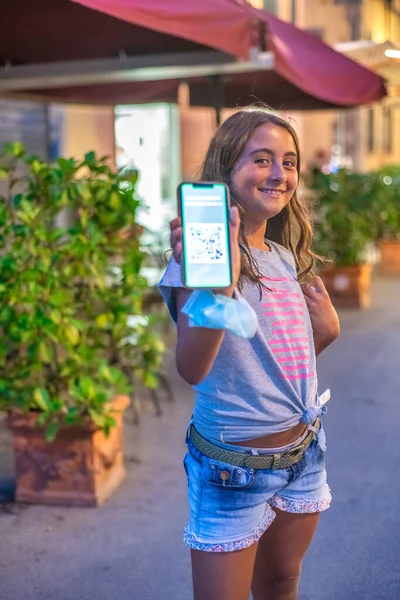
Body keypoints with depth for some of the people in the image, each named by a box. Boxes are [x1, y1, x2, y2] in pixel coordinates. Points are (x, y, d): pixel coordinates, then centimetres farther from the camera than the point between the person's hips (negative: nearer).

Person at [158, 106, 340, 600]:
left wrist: (325, 331, -3)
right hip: (234, 464, -6)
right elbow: (192, 369, -31)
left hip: (303, 452, 7)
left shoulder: (286, 257, 6)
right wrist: (217, 285, -48)